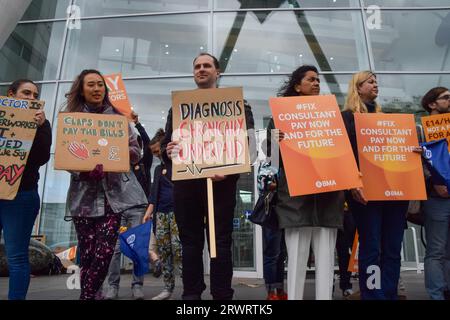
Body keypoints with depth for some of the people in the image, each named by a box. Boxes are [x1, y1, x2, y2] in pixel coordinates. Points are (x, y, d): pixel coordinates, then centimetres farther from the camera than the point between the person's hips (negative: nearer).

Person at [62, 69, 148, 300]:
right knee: (87, 253, 0)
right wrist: (84, 168, -15)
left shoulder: (118, 116, 12)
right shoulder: (71, 118, 12)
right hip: (84, 192, 0)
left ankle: (87, 296, 10)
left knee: (104, 251, -8)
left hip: (114, 190, 0)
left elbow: (135, 153, 10)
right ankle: (89, 295, 16)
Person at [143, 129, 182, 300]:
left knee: (178, 248, -15)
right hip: (161, 213, 6)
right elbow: (155, 192, 15)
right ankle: (168, 288, 13)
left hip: (177, 210, -6)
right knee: (163, 251, 4)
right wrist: (149, 212, 6)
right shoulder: (159, 169, 19)